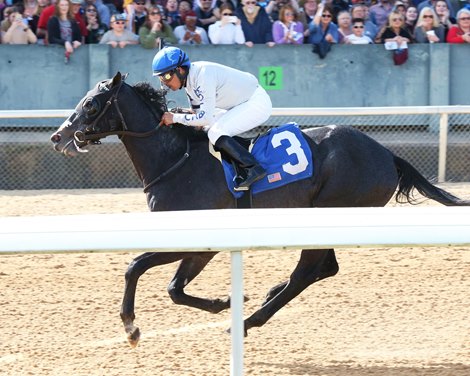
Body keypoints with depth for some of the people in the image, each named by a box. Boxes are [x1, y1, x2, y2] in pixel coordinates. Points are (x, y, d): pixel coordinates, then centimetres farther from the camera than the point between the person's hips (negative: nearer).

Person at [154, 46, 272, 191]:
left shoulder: (202, 75, -27)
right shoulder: (188, 79, 2)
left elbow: (206, 118, -30)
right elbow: (198, 112, 9)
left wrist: (175, 118, -24)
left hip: (257, 102, -10)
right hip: (242, 104, 10)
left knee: (216, 134, -23)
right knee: (206, 131, 10)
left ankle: (253, 169, -27)